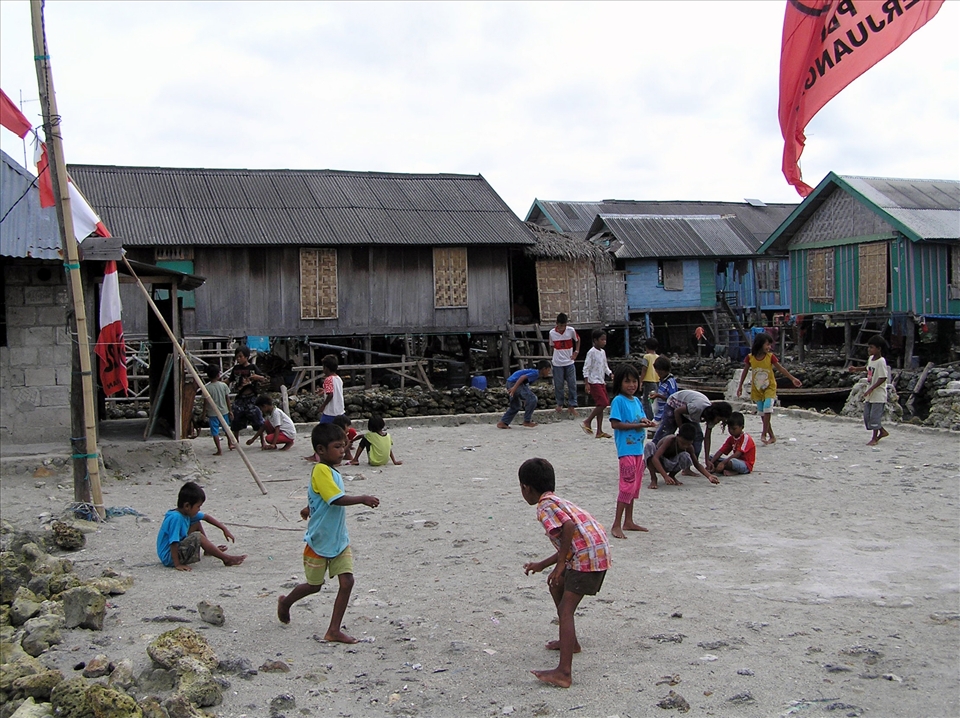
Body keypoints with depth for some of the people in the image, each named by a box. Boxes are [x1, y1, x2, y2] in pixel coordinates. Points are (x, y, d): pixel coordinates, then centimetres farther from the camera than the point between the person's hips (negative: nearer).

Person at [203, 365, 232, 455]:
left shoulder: (207, 387, -12)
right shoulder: (224, 385, -5)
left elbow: (206, 402, -9)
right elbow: (228, 399, 1)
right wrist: (230, 411, 11)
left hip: (212, 413, -3)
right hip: (224, 411, 3)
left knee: (215, 432, 3)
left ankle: (219, 451, 2)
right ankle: (230, 444, 37)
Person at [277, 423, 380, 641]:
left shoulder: (332, 472, 6)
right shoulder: (321, 471, -22)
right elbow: (337, 499, -33)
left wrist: (310, 508, 41)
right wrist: (363, 499, -37)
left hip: (339, 540, 7)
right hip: (319, 541, -7)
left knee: (347, 582, -3)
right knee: (314, 585, 12)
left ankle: (334, 630, 4)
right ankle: (285, 602, 41)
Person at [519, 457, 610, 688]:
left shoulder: (545, 506, -6)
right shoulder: (557, 501, 25)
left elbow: (569, 527, -25)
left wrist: (561, 563, -17)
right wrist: (542, 565, 33)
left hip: (587, 556, -11)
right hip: (597, 550, 11)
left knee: (566, 610, -12)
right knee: (557, 585, 29)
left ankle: (564, 672, -20)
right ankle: (569, 641, 39)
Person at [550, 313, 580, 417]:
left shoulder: (571, 330, -7)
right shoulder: (552, 333, -6)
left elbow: (578, 340, 11)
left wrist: (576, 351, 4)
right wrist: (558, 354, 2)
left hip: (569, 362, 0)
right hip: (557, 363, 0)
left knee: (572, 385, 1)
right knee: (558, 385, 5)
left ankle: (571, 405, 9)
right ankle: (559, 404, 22)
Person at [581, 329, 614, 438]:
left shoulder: (603, 352, 13)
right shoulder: (591, 352, -12)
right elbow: (586, 368, -13)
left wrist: (611, 374, 5)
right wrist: (587, 383, -18)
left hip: (601, 382, 9)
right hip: (594, 382, -9)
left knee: (601, 405, 6)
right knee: (603, 403, -17)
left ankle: (599, 431, 9)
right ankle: (587, 422, -5)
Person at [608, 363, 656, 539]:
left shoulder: (637, 401, 12)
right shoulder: (618, 400, -11)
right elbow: (615, 423, -17)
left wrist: (645, 422, -3)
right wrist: (636, 425, -19)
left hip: (638, 448, 8)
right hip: (626, 449, -8)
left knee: (635, 485, 14)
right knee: (627, 486, -10)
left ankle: (628, 521, 24)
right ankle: (616, 526, -6)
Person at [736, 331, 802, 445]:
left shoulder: (770, 357, -9)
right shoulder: (750, 357, -7)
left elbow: (781, 369, -4)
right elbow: (745, 371, 5)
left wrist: (793, 379, -10)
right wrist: (740, 386, 9)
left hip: (769, 388, -2)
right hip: (757, 389, 2)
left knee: (767, 408, -20)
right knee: (762, 413, 5)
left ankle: (764, 434, -12)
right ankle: (772, 436, 15)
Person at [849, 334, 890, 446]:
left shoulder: (881, 361, -18)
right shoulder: (871, 359, 8)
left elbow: (883, 378, -22)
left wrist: (871, 389, -24)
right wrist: (856, 369, 20)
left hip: (878, 394, -9)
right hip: (869, 394, 9)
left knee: (875, 416, -5)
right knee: (867, 415, 12)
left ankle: (874, 438, 4)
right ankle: (882, 431, 27)